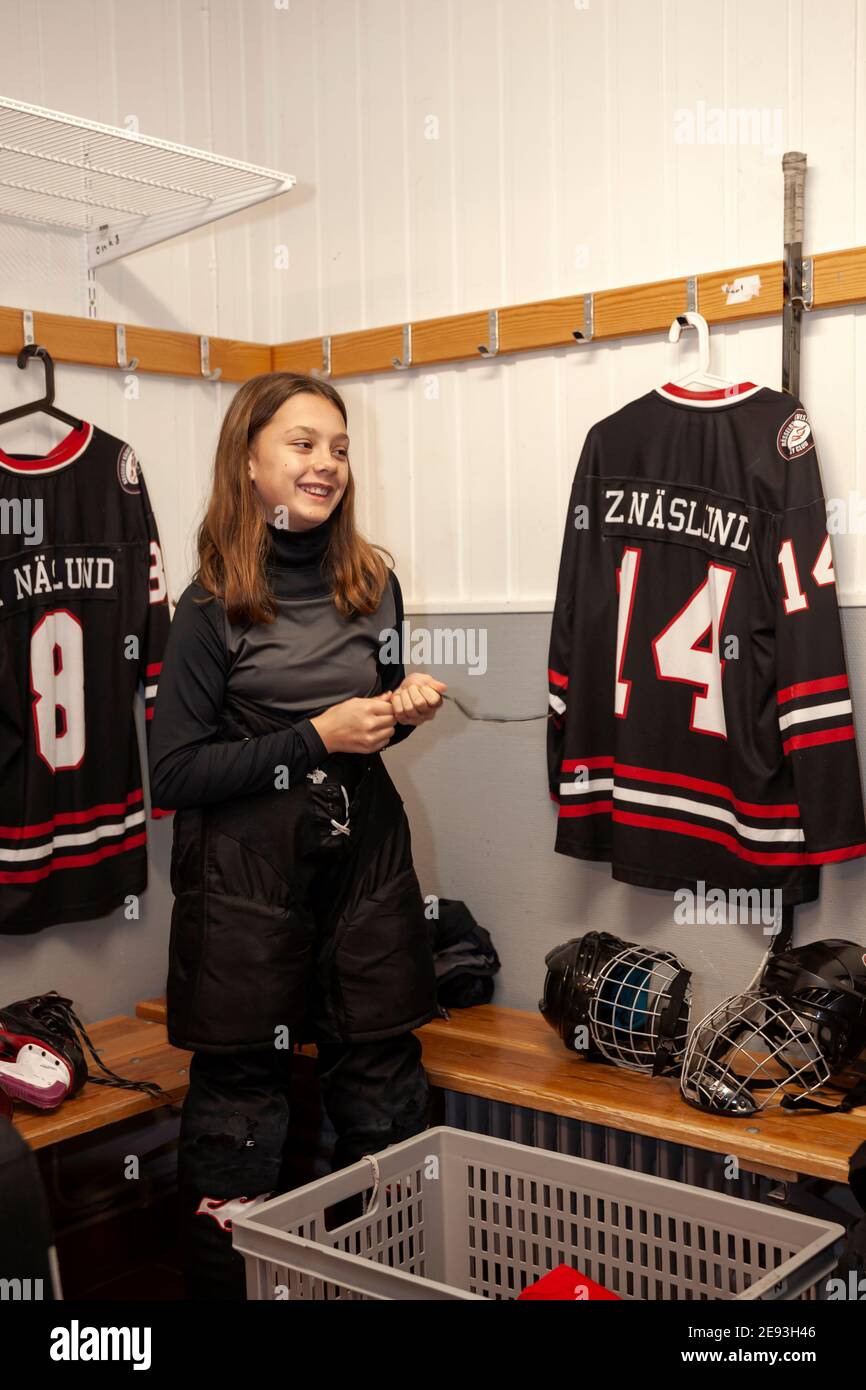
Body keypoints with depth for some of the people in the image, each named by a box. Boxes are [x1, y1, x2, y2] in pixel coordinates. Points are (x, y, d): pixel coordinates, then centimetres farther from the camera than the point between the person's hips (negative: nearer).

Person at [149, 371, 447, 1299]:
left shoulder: (373, 583, 6)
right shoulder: (214, 606, -8)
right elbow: (173, 774, -11)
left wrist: (404, 710, -2)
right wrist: (316, 739, -16)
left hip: (365, 860, 4)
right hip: (246, 879, -4)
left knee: (386, 1103, 10)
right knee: (239, 1115, 5)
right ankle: (225, 1282, 25)